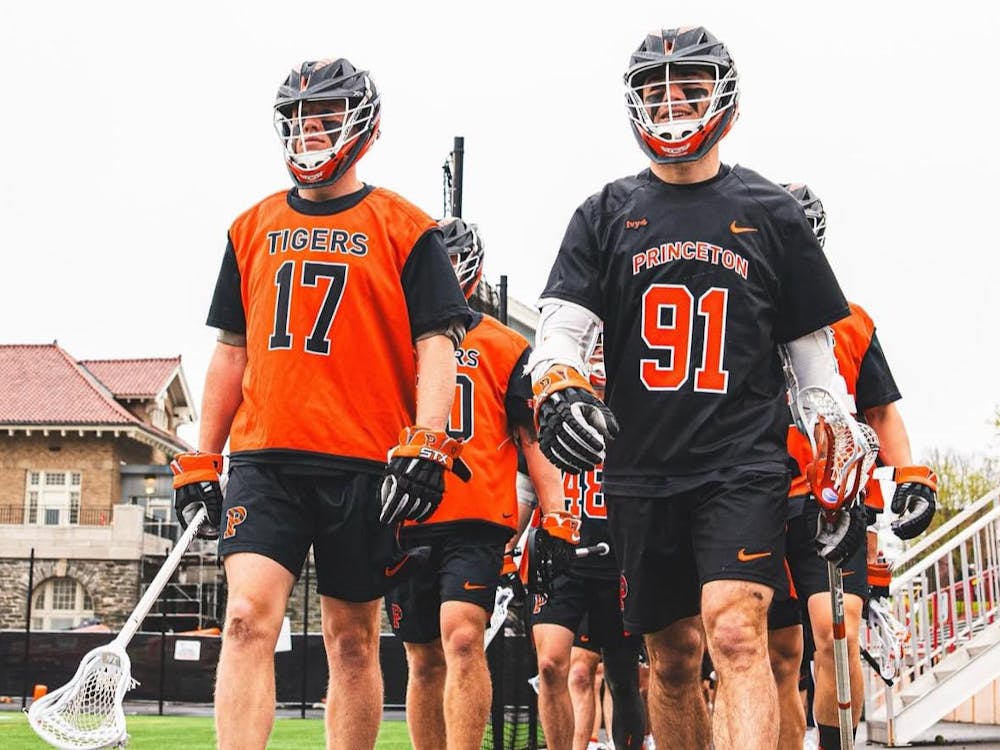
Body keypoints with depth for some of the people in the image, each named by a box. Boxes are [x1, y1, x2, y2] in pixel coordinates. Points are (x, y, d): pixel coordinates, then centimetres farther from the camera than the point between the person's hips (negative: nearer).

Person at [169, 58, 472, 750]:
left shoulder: (405, 229, 3)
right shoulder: (252, 228, 14)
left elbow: (438, 346, -2)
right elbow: (232, 351, 18)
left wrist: (426, 447, -16)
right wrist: (200, 464, 15)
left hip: (362, 464, -2)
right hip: (264, 459, 2)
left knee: (353, 642, 6)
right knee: (248, 617, -13)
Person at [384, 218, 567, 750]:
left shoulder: (505, 349, 6)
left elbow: (534, 443, 7)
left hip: (476, 522, -3)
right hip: (405, 526, 3)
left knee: (462, 638, -21)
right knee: (424, 662, 8)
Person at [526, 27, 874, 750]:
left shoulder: (770, 213, 8)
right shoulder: (607, 215, 10)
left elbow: (814, 355, 12)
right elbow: (561, 328, 0)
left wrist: (840, 468, 6)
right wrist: (560, 393, -21)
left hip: (745, 462, -2)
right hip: (641, 473, 3)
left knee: (736, 633, -21)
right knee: (672, 658, 9)